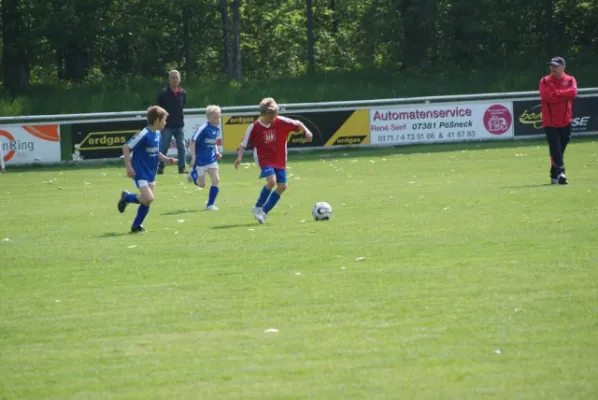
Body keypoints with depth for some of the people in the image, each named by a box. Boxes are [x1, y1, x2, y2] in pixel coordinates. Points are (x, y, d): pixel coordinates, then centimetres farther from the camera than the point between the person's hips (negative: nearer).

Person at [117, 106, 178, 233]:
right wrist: (129, 167, -23)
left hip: (151, 173, 8)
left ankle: (136, 226, 20)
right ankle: (126, 197, 9)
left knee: (147, 201, 7)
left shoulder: (157, 134, 6)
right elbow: (126, 147, -19)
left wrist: (167, 159, 2)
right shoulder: (144, 135, -19)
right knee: (148, 198, -17)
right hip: (140, 173, -8)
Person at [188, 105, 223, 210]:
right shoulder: (203, 129, -21)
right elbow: (193, 142, -18)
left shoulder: (217, 129, 1)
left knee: (216, 180, -6)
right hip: (200, 160, -6)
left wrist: (217, 152, 3)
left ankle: (210, 204, 3)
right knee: (201, 184, 7)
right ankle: (193, 175, 41)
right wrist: (193, 158, -20)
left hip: (211, 159, 6)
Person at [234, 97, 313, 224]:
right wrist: (239, 157, -19)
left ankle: (264, 212, 12)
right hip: (264, 159, -5)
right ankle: (258, 207, -9)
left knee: (282, 186, 0)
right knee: (272, 180, -26)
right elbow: (244, 144, -6)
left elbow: (297, 124, 1)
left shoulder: (280, 121, -6)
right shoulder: (254, 127, -12)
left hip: (279, 160, 5)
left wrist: (306, 131, -16)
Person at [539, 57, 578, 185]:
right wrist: (563, 95, -12)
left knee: (560, 149, 9)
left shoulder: (570, 80, 6)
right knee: (556, 149, -13)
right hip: (550, 121, -2)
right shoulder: (545, 81, 1)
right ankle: (560, 173, -22)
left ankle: (554, 175, 20)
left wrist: (555, 94, -14)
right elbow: (545, 96, -16)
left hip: (565, 121, 2)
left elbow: (573, 92, -15)